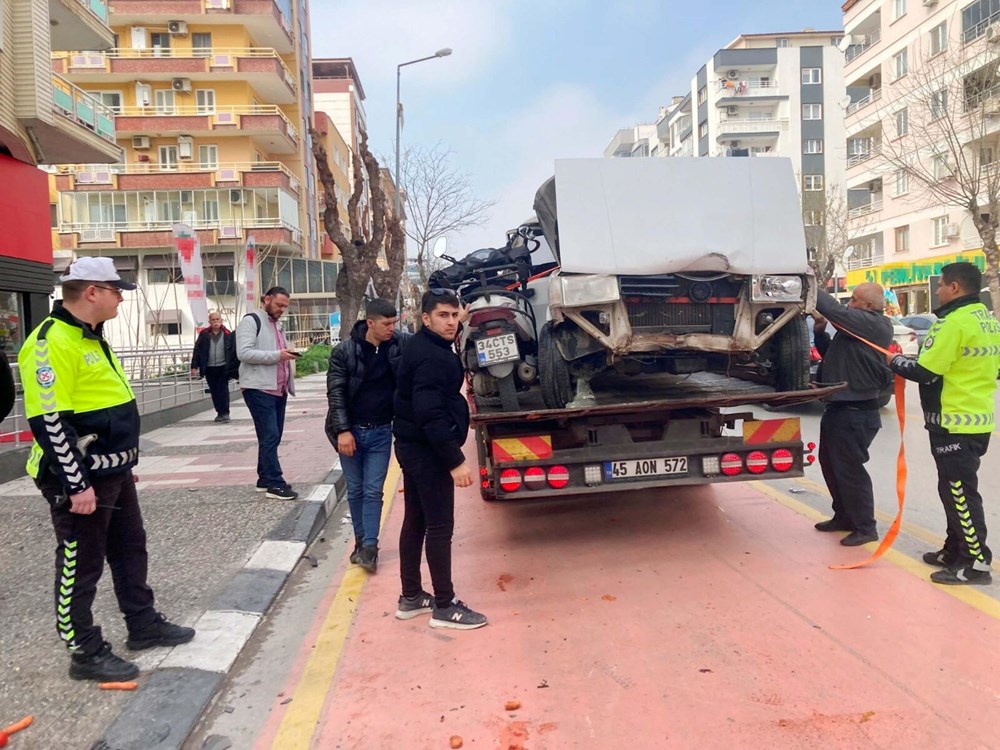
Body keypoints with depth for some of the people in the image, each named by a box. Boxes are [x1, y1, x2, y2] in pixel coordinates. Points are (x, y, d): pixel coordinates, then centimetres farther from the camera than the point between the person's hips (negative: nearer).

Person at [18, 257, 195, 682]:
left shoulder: (90, 338, 13)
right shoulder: (52, 343, -20)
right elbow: (50, 422, -24)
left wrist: (124, 463, 23)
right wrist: (77, 485, -23)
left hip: (113, 473, 10)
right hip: (80, 481, -10)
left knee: (130, 549, 19)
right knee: (80, 566, 4)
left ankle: (144, 626, 34)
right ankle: (85, 653, 18)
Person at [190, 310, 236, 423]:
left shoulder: (228, 334, -2)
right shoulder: (204, 335, 2)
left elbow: (234, 351, 0)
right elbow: (197, 351, 4)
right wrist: (194, 366, -2)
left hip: (223, 367, -2)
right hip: (209, 368, 3)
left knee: (223, 390, -5)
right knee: (214, 391, 8)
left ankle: (225, 412, 0)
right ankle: (219, 412, 18)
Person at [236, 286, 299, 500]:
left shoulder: (276, 325, 22)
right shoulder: (251, 321, -6)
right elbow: (244, 353, -18)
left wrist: (286, 356, 9)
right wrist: (276, 355, -21)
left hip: (278, 390, 9)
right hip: (259, 389, -9)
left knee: (272, 437, 11)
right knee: (270, 436, -10)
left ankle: (265, 479, 20)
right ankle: (275, 483, -7)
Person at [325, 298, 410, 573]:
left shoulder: (401, 343, -5)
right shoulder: (345, 351, -9)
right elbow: (335, 392, -9)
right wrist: (343, 430, -16)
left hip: (381, 432, 1)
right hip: (351, 431, 0)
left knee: (373, 491, 0)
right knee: (355, 490, 11)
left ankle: (369, 546, 6)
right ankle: (361, 541, 26)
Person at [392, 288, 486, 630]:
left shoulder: (422, 347, 11)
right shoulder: (432, 357, -21)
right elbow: (431, 415, -28)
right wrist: (455, 461, -28)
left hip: (413, 447, 11)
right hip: (428, 450, -11)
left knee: (415, 521, 15)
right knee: (440, 526, -4)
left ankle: (411, 597, 26)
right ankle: (445, 606, 5)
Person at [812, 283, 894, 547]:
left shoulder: (873, 325, -17)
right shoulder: (860, 326, 15)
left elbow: (834, 309, -29)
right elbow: (832, 354, 22)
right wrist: (820, 332, 5)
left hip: (855, 412, -11)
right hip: (840, 407, 11)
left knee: (849, 468, -3)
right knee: (831, 463, 18)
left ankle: (865, 527, 9)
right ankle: (844, 517, 30)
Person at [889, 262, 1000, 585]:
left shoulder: (954, 322, -19)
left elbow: (925, 371, -19)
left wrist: (895, 361, -2)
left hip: (954, 423, -10)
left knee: (959, 492, -3)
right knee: (957, 490, 18)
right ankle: (956, 550, 28)